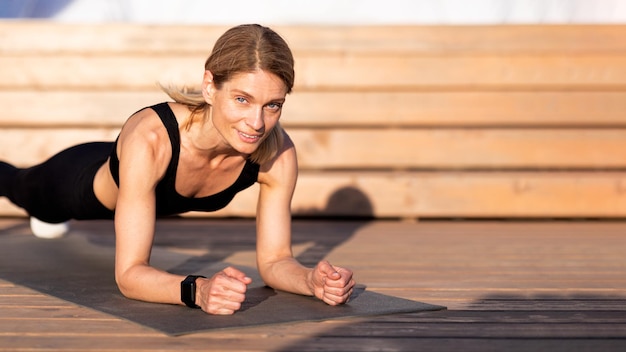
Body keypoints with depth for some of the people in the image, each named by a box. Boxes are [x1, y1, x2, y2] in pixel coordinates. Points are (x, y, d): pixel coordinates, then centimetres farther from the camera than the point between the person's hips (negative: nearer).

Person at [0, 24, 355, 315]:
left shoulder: (279, 155, -37)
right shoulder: (150, 139, -49)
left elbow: (274, 259, -28)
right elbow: (129, 274, -48)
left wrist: (311, 280, -50)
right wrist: (197, 289, -66)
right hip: (83, 181, -4)